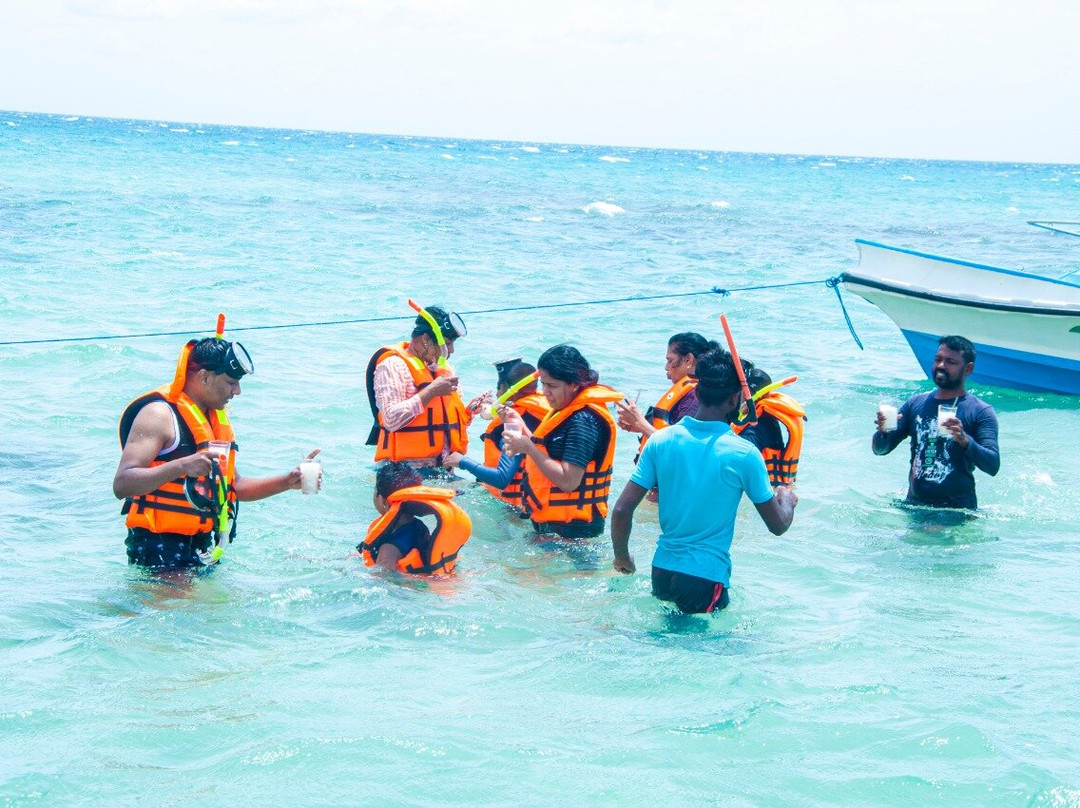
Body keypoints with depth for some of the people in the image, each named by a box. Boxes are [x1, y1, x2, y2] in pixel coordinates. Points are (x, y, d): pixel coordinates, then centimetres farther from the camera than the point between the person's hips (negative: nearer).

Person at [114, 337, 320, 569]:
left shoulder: (217, 417, 17)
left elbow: (232, 486, 27)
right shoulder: (160, 414, -12)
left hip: (202, 547, 9)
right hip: (158, 549, -8)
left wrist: (287, 481, 13)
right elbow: (122, 485, -22)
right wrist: (181, 467, -35)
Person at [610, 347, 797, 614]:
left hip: (661, 572, 5)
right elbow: (778, 526, 1)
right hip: (706, 577, -5)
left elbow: (621, 511, -2)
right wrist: (787, 500, 23)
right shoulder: (743, 455, -10)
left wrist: (622, 557, 16)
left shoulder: (660, 441, 0)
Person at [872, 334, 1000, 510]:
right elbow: (880, 449, 14)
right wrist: (883, 432, -10)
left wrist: (965, 441, -29)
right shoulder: (916, 403, 13)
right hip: (914, 506, 4)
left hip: (957, 511, -4)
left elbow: (993, 466, -12)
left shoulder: (980, 412, -1)